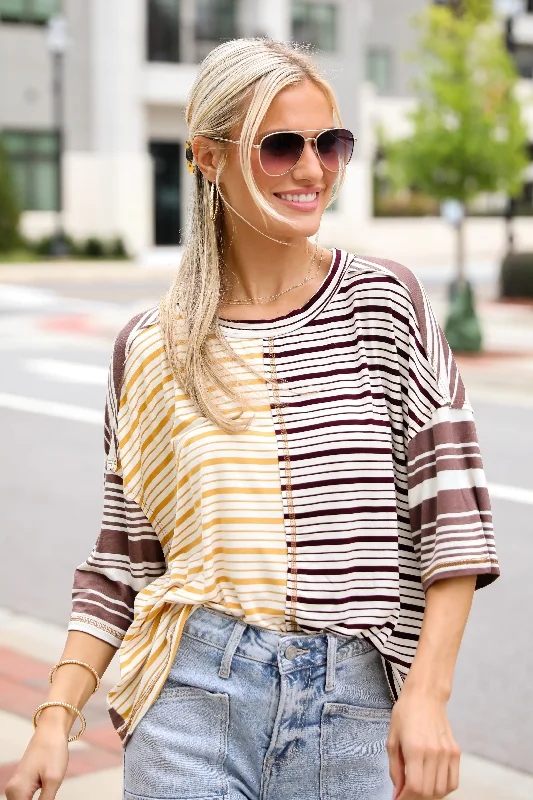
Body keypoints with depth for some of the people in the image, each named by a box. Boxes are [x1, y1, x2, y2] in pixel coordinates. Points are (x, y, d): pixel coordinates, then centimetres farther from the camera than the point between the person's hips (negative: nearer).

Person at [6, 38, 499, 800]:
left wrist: (427, 692, -11)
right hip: (193, 705, 1)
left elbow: (454, 515, -4)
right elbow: (122, 563, 8)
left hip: (357, 709, 0)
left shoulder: (386, 304, -1)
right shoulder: (149, 350, 4)